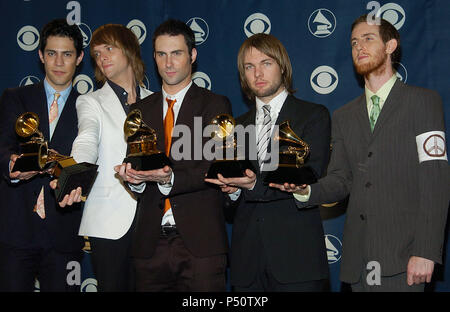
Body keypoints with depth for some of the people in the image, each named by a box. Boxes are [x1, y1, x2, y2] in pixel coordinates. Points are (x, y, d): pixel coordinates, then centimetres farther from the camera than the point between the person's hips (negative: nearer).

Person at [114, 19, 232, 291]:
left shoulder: (215, 105, 3)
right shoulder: (141, 110, 15)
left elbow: (216, 169, -7)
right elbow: (136, 162, 11)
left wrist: (169, 178, -22)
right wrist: (134, 176, -13)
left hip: (200, 240, -3)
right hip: (151, 242, 3)